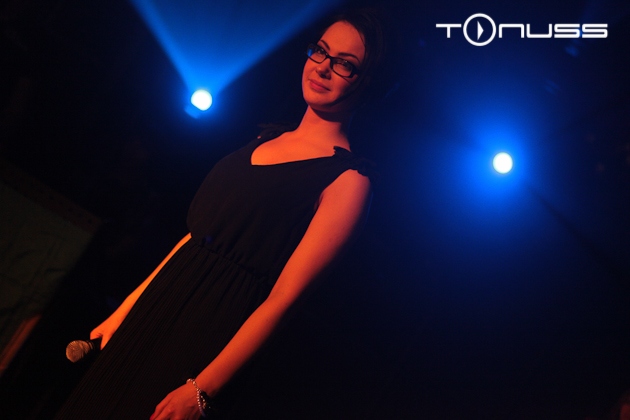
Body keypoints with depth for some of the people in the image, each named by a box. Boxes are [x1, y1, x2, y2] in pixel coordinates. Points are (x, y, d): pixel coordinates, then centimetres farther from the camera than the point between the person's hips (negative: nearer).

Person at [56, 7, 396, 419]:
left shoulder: (349, 179, -12)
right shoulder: (269, 138, 10)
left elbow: (282, 297, -17)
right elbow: (201, 231, 12)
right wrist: (127, 309, 12)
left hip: (210, 337, -6)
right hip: (156, 309, 6)